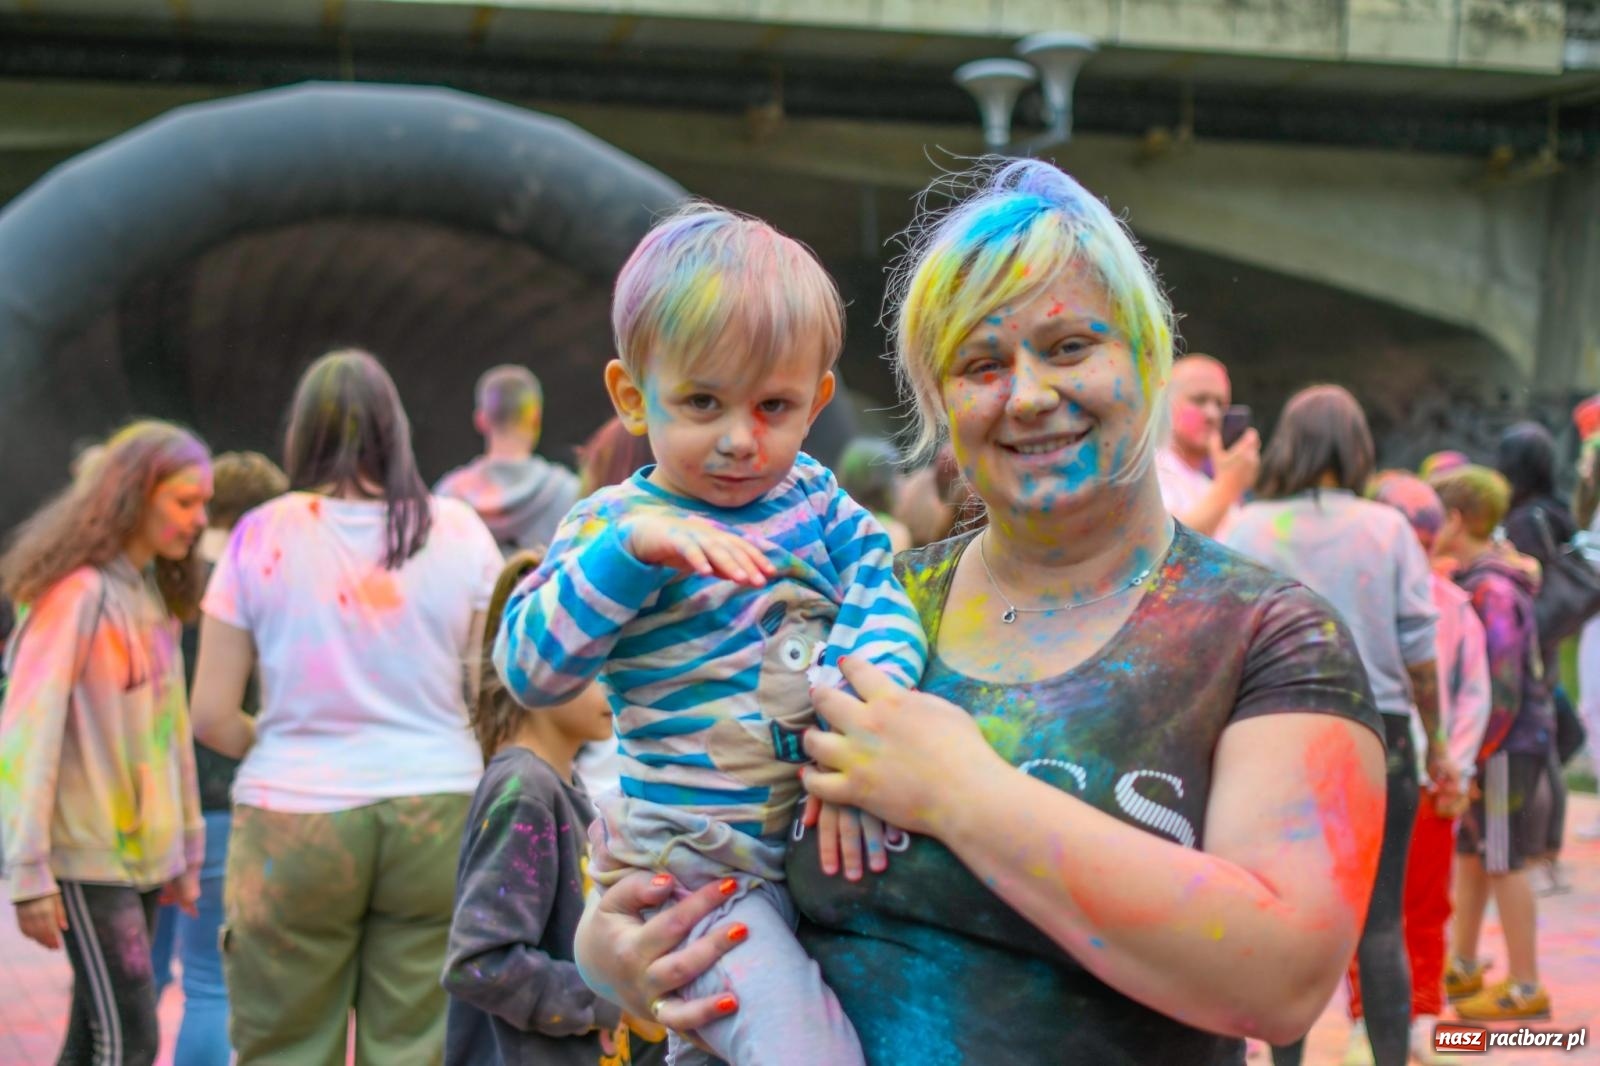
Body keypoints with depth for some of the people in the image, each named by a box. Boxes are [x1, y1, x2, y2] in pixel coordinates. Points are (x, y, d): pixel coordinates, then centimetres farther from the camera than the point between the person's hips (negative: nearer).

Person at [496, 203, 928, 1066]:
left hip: (818, 850, 5)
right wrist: (630, 546, -31)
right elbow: (528, 670, -19)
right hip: (700, 866, -5)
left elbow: (879, 598, -3)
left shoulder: (812, 494, 6)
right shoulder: (611, 525, -9)